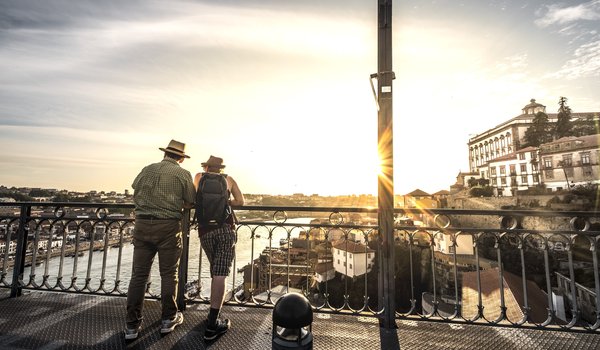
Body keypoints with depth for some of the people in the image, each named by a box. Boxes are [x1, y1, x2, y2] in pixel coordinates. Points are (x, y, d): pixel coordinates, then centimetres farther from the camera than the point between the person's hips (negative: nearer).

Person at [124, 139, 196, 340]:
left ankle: (132, 326, 17)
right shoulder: (183, 174, -3)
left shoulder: (147, 170, 9)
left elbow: (135, 193, 22)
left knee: (138, 274, 11)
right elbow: (191, 203, 1)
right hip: (168, 227, -3)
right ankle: (169, 319, 23)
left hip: (142, 224, 4)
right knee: (169, 274, 10)